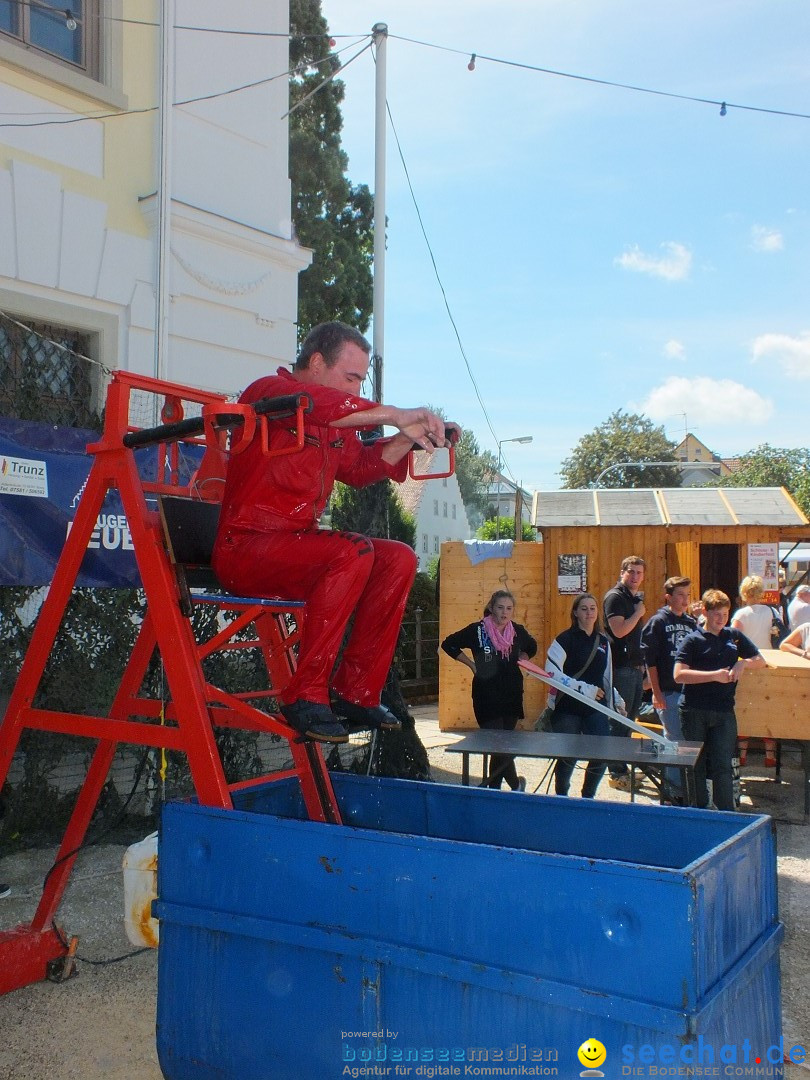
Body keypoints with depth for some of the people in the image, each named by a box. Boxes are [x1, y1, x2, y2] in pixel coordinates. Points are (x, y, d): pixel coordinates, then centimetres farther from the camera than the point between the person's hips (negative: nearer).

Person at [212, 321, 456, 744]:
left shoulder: (334, 425, 18)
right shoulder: (269, 390, -9)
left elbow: (359, 468, 23)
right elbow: (312, 403, -30)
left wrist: (407, 438, 6)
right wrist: (395, 414, -31)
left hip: (294, 542, 9)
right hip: (245, 547, -9)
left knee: (399, 559, -3)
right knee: (353, 552, -31)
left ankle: (355, 692, -1)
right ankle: (306, 696, -24)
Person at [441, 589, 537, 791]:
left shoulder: (518, 631, 3)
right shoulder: (477, 630, -8)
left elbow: (532, 647, 25)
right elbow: (448, 644, 1)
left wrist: (521, 661, 7)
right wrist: (471, 664, -3)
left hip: (512, 697, 4)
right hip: (486, 697, -4)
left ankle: (493, 789, 24)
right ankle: (515, 784, 11)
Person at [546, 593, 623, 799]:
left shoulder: (603, 642, 13)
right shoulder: (565, 639, -7)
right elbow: (552, 672, -17)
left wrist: (616, 701, 21)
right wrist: (584, 688, -18)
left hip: (596, 708, 5)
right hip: (568, 709, -5)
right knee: (568, 757, 4)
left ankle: (588, 796, 20)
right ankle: (561, 797, 29)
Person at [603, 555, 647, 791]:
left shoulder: (636, 597, 17)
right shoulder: (615, 596, -11)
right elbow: (619, 630, -23)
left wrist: (642, 664, 19)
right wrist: (638, 613, -12)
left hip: (635, 666, 9)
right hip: (621, 667, -9)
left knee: (628, 720, 15)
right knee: (619, 722, -4)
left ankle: (623, 768, 25)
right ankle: (617, 774, 2)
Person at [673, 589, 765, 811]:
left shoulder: (734, 636, 12)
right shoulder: (693, 640, -1)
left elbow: (761, 661, 22)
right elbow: (679, 674, -12)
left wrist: (744, 662, 0)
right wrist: (714, 675, -16)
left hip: (724, 711, 2)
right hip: (694, 712, -2)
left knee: (722, 766, -3)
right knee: (696, 765, 8)